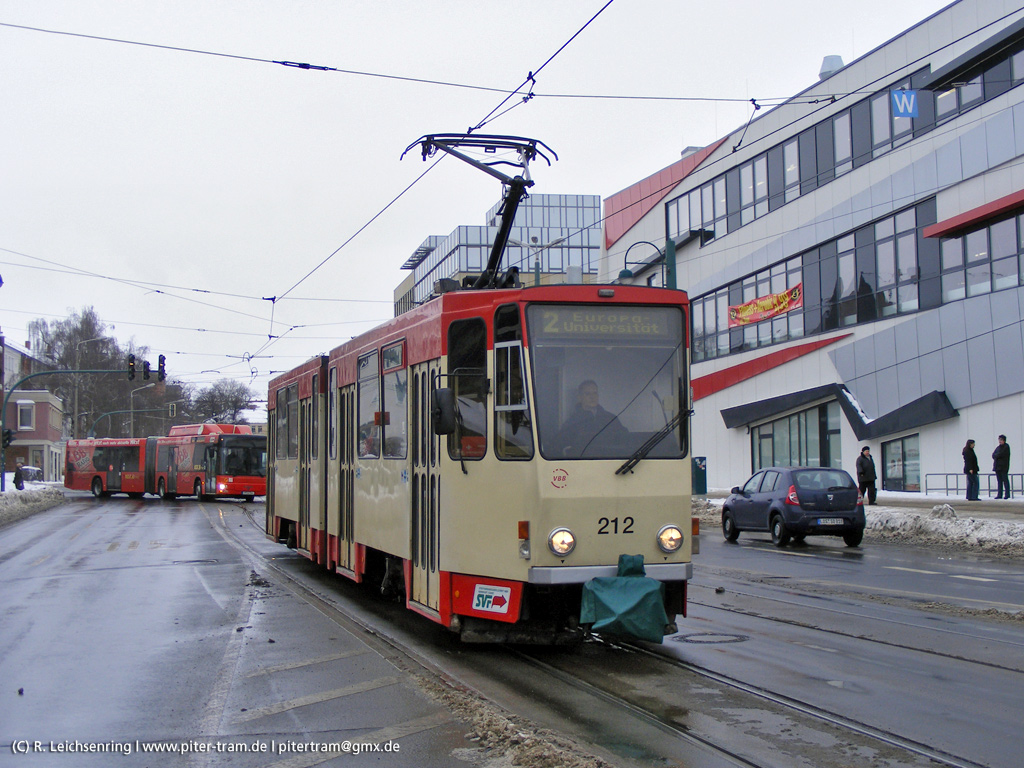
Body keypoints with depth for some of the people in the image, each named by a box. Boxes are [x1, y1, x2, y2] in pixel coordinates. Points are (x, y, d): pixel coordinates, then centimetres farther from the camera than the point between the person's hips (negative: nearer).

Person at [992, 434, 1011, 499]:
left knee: (1005, 480, -5)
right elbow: (993, 455, 10)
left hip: (1003, 466, -6)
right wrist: (998, 455, -7)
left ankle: (1007, 494, -3)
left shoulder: (1006, 447, -3)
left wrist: (996, 455, 1)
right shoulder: (998, 447, 18)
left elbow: (1001, 454, -13)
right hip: (997, 466, 6)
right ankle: (999, 494, 6)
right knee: (999, 481, 5)